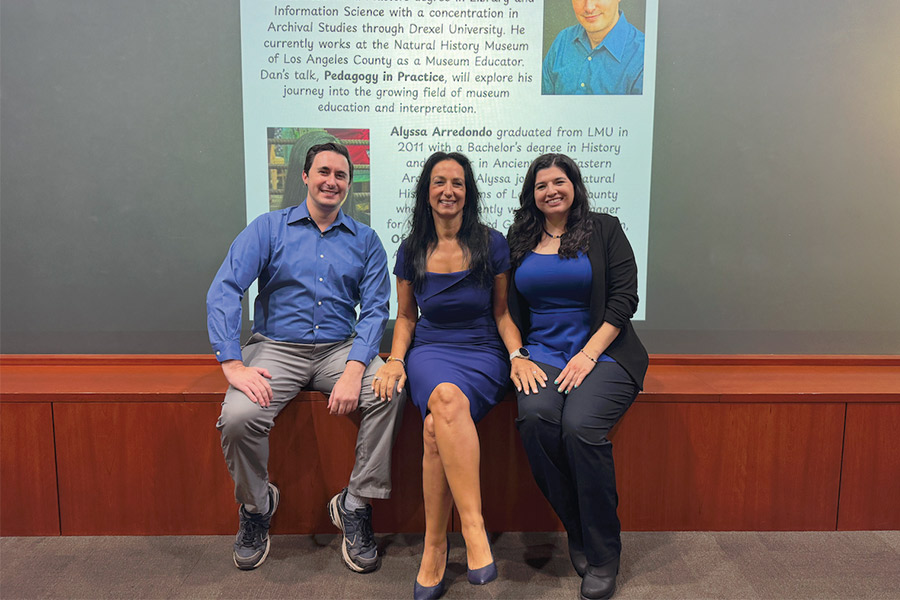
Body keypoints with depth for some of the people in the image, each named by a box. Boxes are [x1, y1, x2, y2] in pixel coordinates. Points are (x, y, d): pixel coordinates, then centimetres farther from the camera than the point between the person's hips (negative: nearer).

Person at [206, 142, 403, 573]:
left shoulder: (365, 241, 9)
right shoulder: (268, 229, 4)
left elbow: (375, 309, 0)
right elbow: (223, 291, -6)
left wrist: (354, 370, -18)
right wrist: (233, 364, -19)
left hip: (339, 350, 1)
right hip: (276, 348, -1)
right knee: (238, 417, -28)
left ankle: (355, 506, -9)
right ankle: (255, 507, 4)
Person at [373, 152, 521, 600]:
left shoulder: (491, 244, 3)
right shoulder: (411, 251, 10)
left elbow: (502, 312, 8)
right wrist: (396, 359, 0)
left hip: (483, 354, -1)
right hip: (430, 351, 2)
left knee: (436, 428, -33)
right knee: (447, 398, -37)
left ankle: (435, 548, -20)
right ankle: (474, 531, -30)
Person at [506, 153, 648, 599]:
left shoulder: (605, 230, 7)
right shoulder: (519, 241, 15)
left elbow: (624, 297, -1)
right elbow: (508, 308, 12)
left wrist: (588, 354, -12)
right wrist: (517, 357, -4)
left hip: (602, 351, -2)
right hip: (541, 352, 3)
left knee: (580, 426, -29)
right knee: (534, 418, -29)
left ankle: (603, 554, -9)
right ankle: (577, 534, -7)